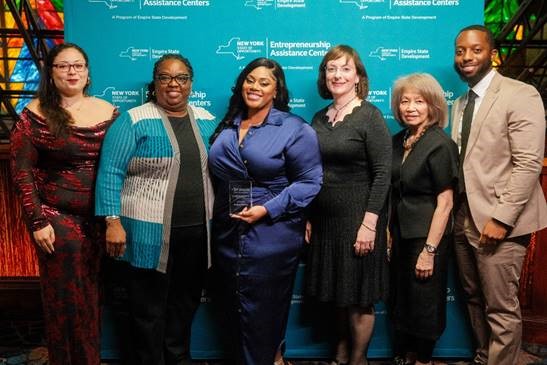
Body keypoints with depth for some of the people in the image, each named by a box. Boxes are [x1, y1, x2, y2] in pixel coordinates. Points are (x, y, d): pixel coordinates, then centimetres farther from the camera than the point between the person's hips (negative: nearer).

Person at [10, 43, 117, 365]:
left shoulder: (108, 112, 4)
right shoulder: (36, 114, -4)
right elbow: (22, 170, -4)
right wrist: (38, 221, -10)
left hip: (100, 217, 3)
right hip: (58, 217, -2)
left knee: (92, 295, 12)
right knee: (65, 299, 6)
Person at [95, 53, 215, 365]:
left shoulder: (206, 119, 9)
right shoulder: (134, 121, -7)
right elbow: (111, 172, -9)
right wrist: (113, 221, -16)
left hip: (198, 232, 5)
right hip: (151, 232, -5)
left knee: (186, 304, 18)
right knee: (149, 309, 8)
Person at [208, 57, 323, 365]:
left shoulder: (295, 129, -8)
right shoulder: (227, 126, 11)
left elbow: (310, 181, -11)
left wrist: (267, 210, -19)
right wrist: (219, 212, 9)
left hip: (271, 239, -5)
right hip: (227, 236, 6)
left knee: (261, 315, 4)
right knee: (235, 311, 18)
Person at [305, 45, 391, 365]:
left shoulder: (370, 115, -9)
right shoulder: (320, 118, 8)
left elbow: (383, 173, -13)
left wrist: (369, 224, -18)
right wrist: (308, 218, 8)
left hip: (357, 218, -5)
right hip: (324, 218, 6)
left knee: (359, 297, 6)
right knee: (337, 291, 18)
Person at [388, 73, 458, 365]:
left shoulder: (440, 144, -14)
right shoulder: (397, 141, 5)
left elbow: (445, 203, -16)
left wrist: (429, 250, -18)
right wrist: (388, 232, 5)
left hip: (427, 236, -6)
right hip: (400, 234, 6)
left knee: (424, 304, 9)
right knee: (399, 300, 17)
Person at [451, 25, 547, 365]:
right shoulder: (460, 104, 15)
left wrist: (501, 218, -20)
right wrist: (455, 212, 4)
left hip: (498, 221, -7)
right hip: (464, 219, 7)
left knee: (501, 309, 1)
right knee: (475, 300, 18)